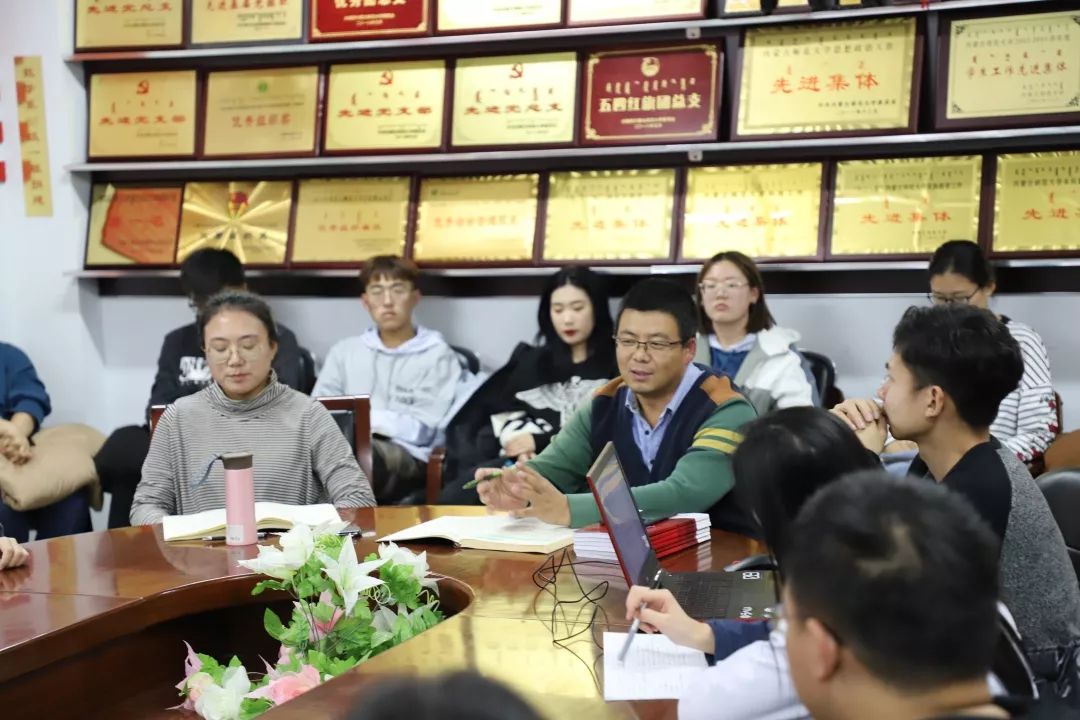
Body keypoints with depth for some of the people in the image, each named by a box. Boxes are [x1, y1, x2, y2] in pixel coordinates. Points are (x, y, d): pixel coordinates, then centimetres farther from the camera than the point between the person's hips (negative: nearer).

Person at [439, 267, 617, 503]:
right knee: (454, 497, -23)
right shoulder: (531, 360, 24)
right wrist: (520, 444, -7)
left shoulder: (615, 367, 7)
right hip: (524, 460, 5)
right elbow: (505, 411, 15)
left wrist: (539, 441, -7)